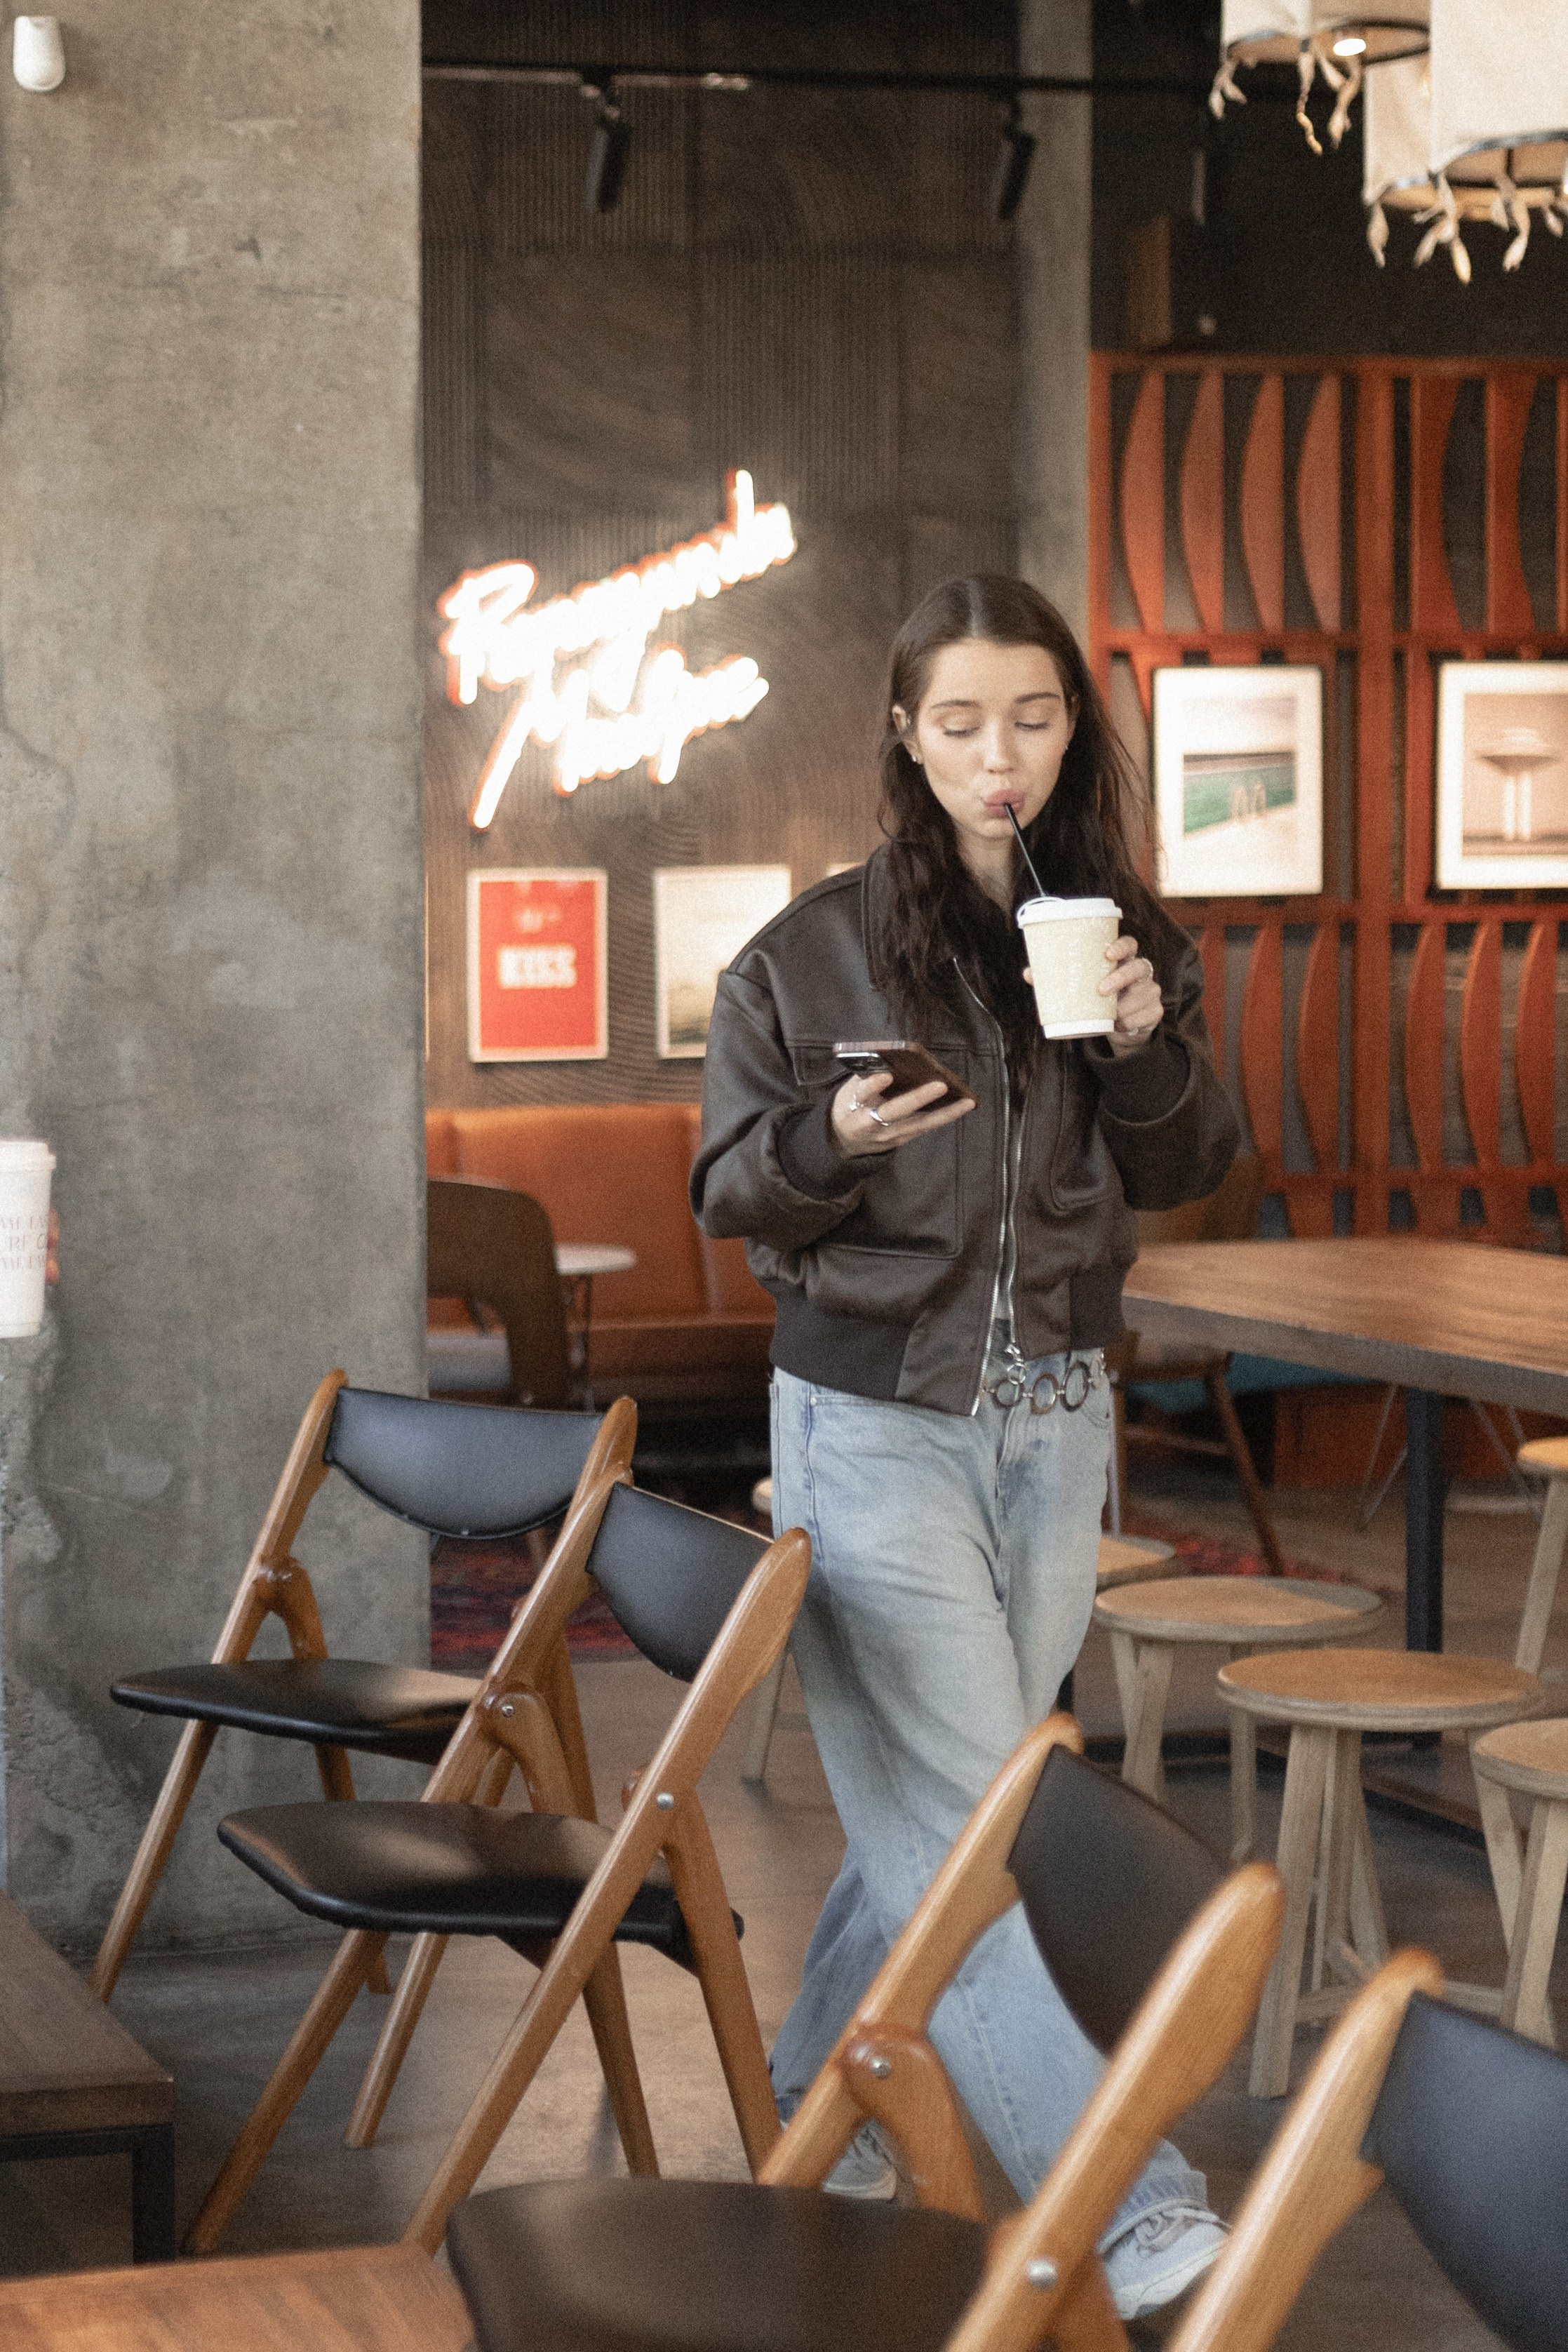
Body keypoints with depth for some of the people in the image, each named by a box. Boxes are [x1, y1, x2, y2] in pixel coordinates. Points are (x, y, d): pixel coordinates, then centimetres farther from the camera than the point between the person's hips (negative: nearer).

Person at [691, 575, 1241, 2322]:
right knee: (969, 1823, -9)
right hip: (874, 1424, -4)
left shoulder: (1113, 928, 3)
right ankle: (1122, 2204, -10)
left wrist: (1149, 1048, -12)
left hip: (1056, 1421, 4)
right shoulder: (813, 950, -8)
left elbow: (1182, 1174, 8)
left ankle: (815, 2108, 28)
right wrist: (829, 1141, -24)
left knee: (930, 1807, 11)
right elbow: (727, 1192, -2)